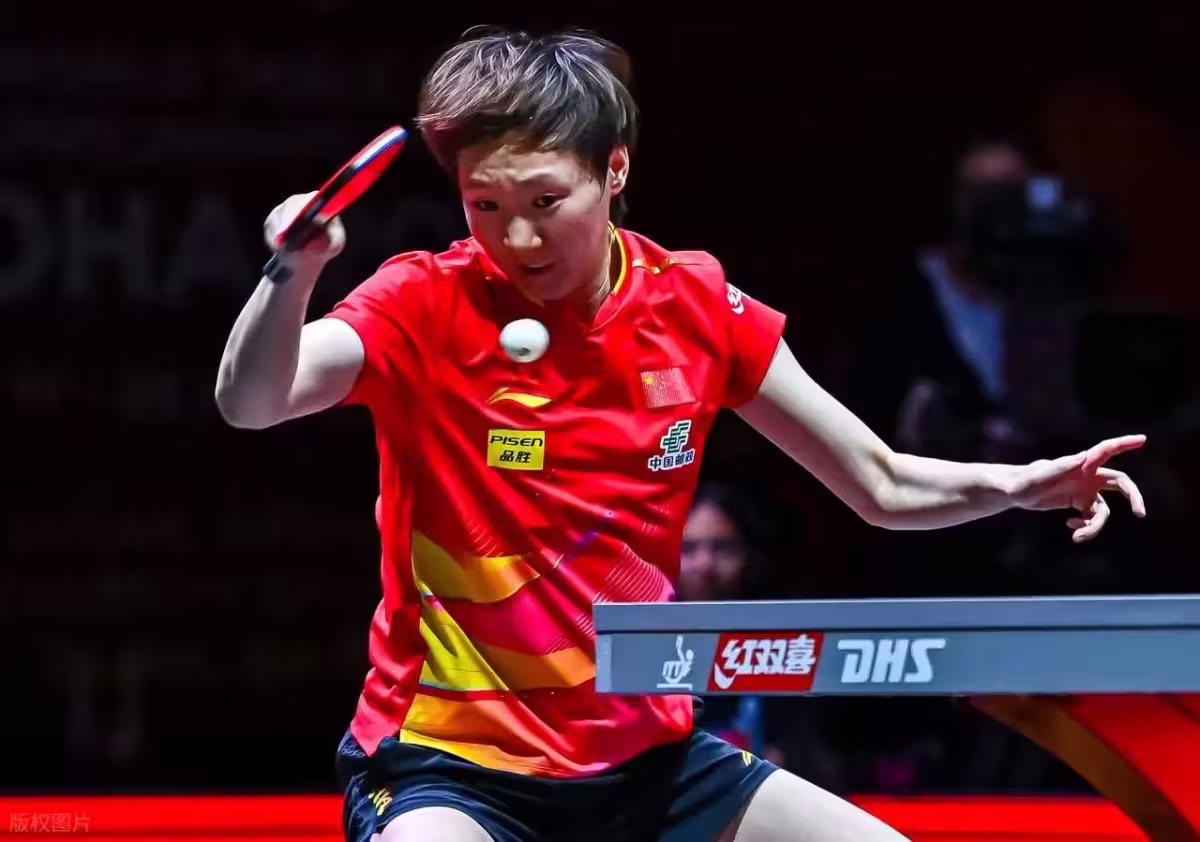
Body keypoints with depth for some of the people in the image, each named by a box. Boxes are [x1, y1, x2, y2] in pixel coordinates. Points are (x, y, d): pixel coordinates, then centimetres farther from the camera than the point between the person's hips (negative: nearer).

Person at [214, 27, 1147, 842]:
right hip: (452, 761, -5)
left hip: (647, 752, 5)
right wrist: (294, 271, -45)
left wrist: (1019, 484, -12)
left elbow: (884, 485, 7)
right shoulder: (428, 307, -11)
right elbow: (250, 402, -27)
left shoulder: (697, 308, 0)